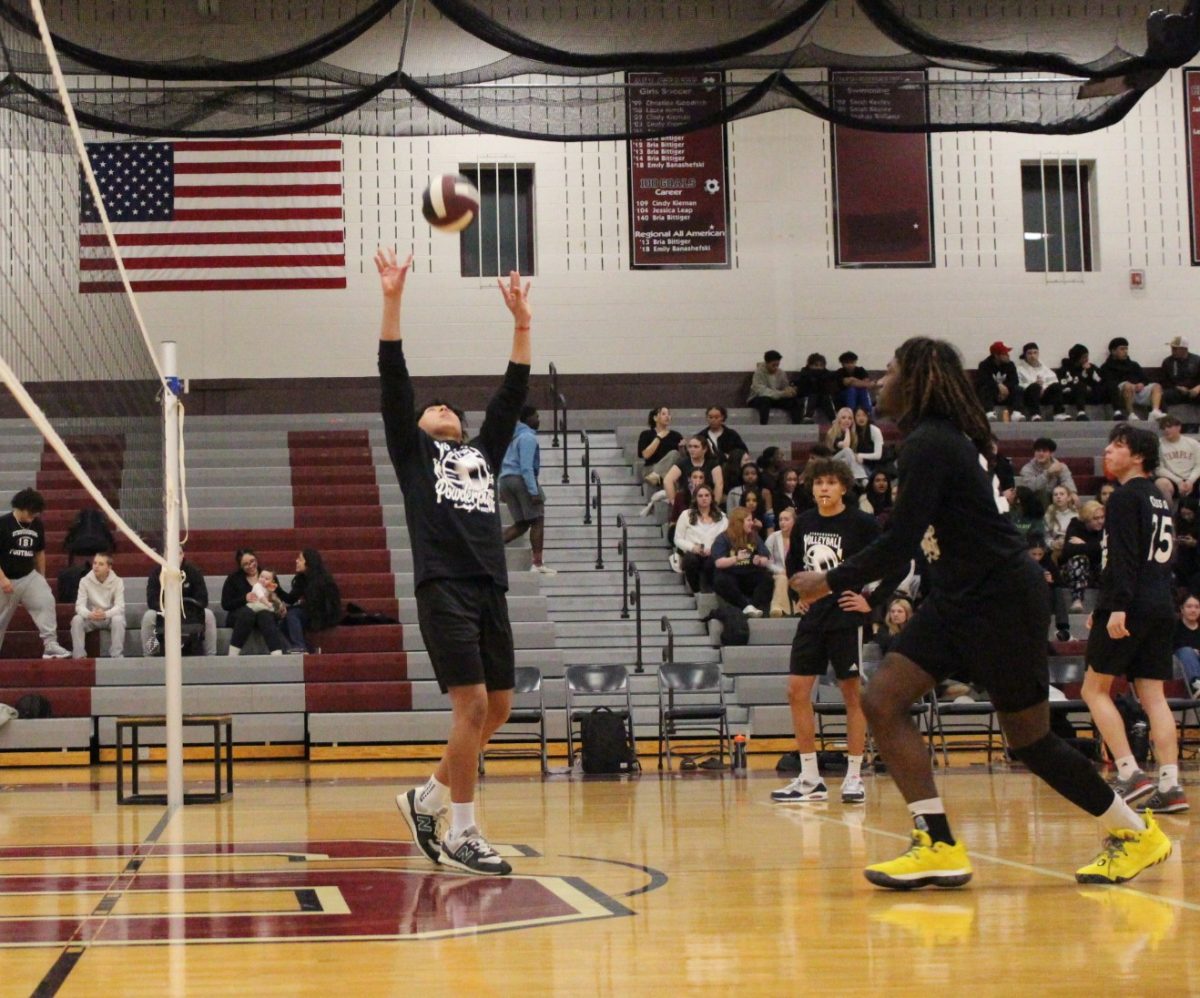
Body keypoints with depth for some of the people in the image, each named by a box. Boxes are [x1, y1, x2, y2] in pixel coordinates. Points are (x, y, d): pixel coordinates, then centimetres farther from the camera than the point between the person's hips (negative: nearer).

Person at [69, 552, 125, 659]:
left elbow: (120, 606, -19)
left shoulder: (117, 581, -11)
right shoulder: (85, 581, -8)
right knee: (76, 619, -28)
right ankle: (79, 656, -24)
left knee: (118, 619, -34)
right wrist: (90, 614, -39)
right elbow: (79, 605, -15)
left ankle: (117, 656, -27)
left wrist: (105, 614, -41)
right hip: (91, 618, 1)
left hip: (110, 617, -1)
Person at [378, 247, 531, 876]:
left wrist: (522, 324, 16)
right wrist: (392, 301, -2)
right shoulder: (413, 451, 14)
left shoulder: (484, 453, 26)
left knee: (498, 707, 5)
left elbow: (512, 395, 22)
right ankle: (462, 835, -7)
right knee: (472, 704, -13)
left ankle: (428, 799, 23)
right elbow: (393, 381, 5)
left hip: (490, 588, 6)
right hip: (443, 587, -6)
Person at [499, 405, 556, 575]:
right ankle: (537, 564, -5)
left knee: (521, 524, 11)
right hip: (522, 479, -9)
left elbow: (503, 463, 22)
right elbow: (526, 467, -19)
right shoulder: (528, 437, -10)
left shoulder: (513, 437, 19)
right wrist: (534, 492, -22)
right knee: (537, 521, -2)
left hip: (506, 479, 9)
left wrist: (503, 490, 26)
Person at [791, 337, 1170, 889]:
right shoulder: (951, 437, 11)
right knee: (881, 701, -4)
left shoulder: (929, 445, -18)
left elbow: (899, 543, -20)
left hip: (1001, 600, -10)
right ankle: (940, 846, -6)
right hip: (958, 599, 10)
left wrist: (832, 581, -9)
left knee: (1029, 739, 1)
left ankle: (1135, 833, 19)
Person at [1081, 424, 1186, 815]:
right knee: (1153, 694, 6)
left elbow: (1124, 558, -18)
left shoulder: (1125, 497, -7)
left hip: (1132, 607, -8)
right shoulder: (1159, 501, 20)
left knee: (1095, 689, 0)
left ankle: (1130, 775, -9)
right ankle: (1170, 786, -3)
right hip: (1161, 607, 8)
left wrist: (1117, 607, -24)